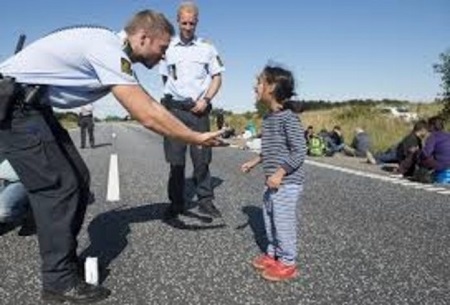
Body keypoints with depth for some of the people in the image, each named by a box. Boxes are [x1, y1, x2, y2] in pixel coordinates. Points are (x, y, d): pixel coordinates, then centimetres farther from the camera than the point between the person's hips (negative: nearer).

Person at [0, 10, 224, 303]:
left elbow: (150, 104, 9)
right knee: (59, 186, -11)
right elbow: (148, 117, -25)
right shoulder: (108, 50, -23)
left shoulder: (115, 51, 9)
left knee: (78, 178, 7)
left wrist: (196, 134, 5)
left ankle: (65, 258, 19)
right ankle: (60, 281, 0)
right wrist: (197, 139, -15)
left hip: (31, 105, 10)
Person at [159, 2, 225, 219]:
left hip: (199, 109, 0)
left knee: (202, 158, 1)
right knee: (176, 159, 2)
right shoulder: (168, 48, 8)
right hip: (175, 109, 1)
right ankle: (176, 202, 12)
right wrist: (172, 98, 5)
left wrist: (206, 99, -6)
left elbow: (217, 77, 7)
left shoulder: (206, 47, 6)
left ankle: (205, 200, 11)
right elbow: (165, 78, 17)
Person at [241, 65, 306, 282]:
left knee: (284, 222, 1)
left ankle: (287, 264, 17)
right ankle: (272, 254, 34)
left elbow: (299, 151, -20)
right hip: (272, 181, 9)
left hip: (287, 182, -9)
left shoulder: (288, 118, -18)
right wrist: (254, 162, 18)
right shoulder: (268, 118, 10)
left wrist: (280, 173, -24)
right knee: (270, 219, 18)